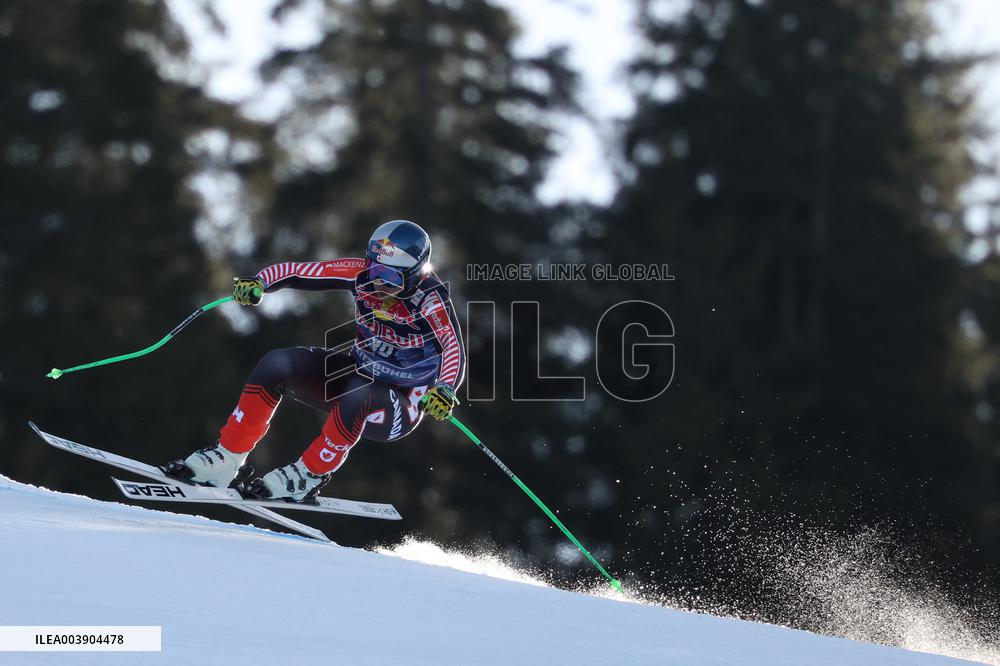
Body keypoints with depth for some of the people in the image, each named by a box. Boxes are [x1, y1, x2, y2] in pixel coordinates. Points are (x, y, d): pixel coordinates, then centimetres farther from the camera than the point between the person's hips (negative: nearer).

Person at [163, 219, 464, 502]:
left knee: (358, 394, -39)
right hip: (357, 374, 6)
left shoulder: (430, 299, -26)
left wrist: (444, 391, -59)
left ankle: (308, 476, -20)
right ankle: (226, 459, -12)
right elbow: (297, 271, -11)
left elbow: (454, 350, -40)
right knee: (278, 364, -16)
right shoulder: (364, 274, -12)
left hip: (400, 410, -5)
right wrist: (258, 283, -30)